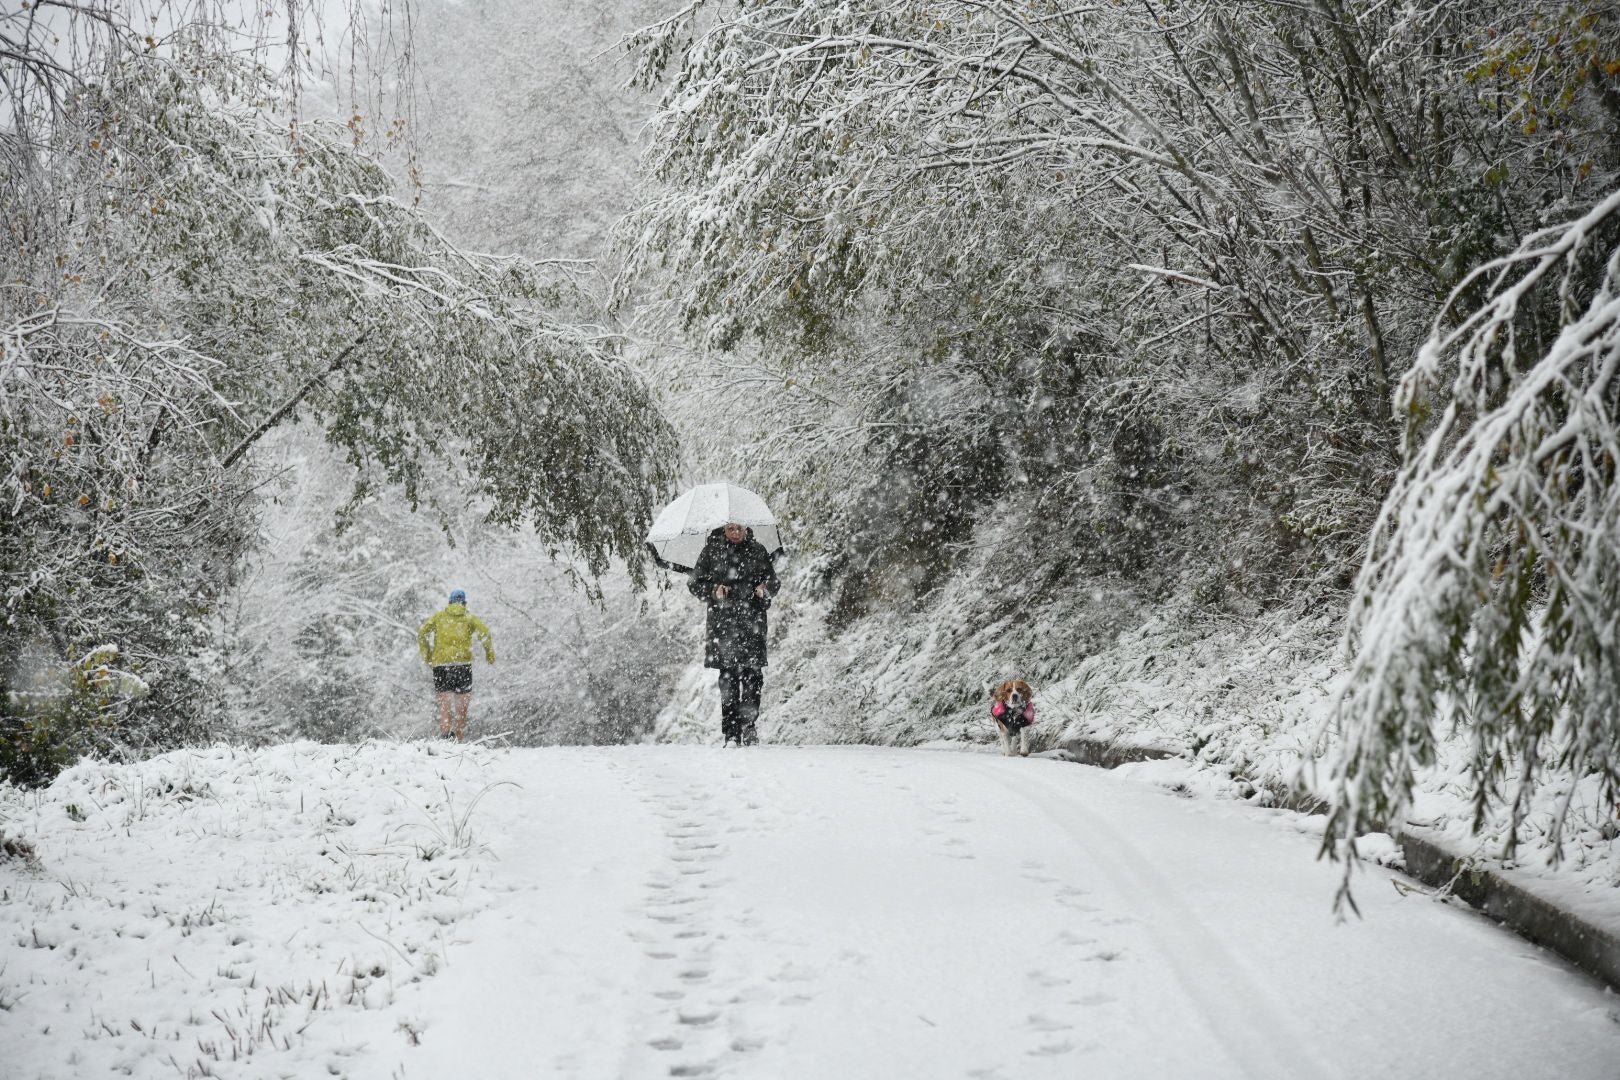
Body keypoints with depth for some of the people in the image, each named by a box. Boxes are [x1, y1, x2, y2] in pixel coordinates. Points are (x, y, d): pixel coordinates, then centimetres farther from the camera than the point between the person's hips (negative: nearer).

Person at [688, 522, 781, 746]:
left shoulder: (757, 550, 10)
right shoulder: (712, 550, 6)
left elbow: (773, 580, 18)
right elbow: (695, 582, 8)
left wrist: (765, 589, -5)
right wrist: (714, 591, -11)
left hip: (752, 619, 1)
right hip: (723, 620, -1)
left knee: (753, 673, -6)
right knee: (728, 675, -5)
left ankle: (749, 726, 6)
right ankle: (730, 732, -1)